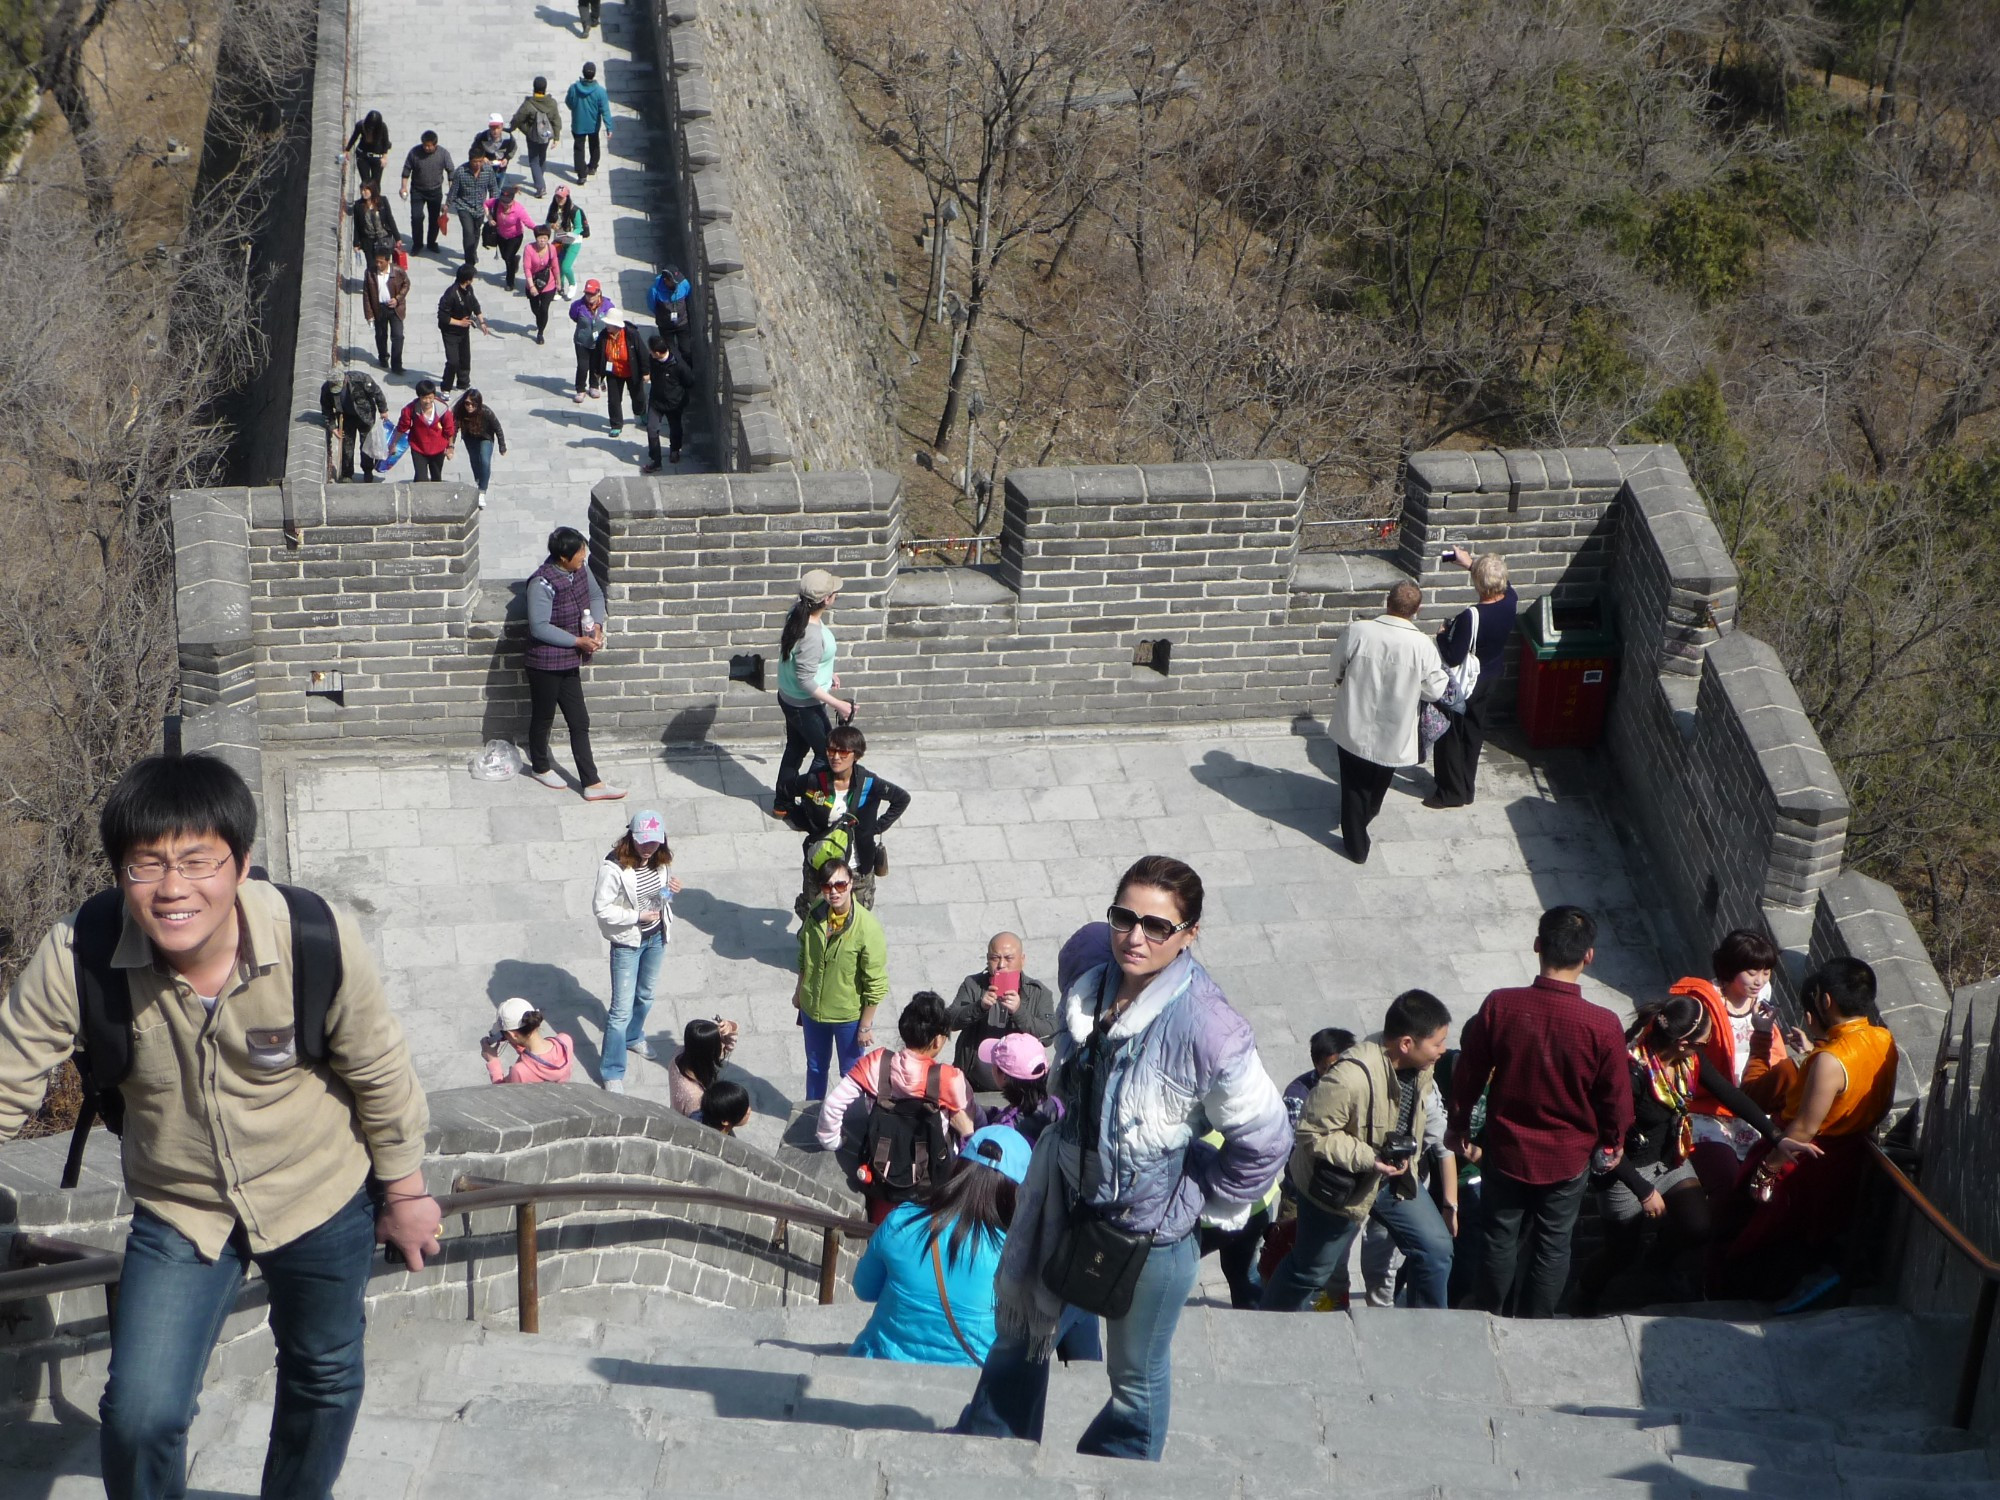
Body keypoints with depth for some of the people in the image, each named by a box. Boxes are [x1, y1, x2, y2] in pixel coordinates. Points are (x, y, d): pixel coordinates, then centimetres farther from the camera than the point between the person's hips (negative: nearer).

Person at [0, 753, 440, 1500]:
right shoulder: (76, 956, -28)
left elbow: (381, 1076, -12)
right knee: (139, 1415, -6)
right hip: (179, 1208, 0)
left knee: (323, 1376, 22)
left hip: (321, 1194, 0)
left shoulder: (321, 941, -29)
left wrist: (405, 1193, 0)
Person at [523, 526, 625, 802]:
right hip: (545, 663, -7)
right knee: (543, 718, 14)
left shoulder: (580, 569, -3)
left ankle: (592, 784, 10)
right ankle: (540, 767, 37)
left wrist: (596, 625, -5)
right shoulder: (542, 583, -25)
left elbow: (596, 595, 14)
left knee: (579, 723, 8)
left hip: (570, 662, 7)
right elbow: (539, 628, -24)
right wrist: (578, 641, -21)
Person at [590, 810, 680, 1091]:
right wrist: (637, 916, -26)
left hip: (656, 937, 6)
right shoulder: (614, 868, -26)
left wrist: (671, 891, -12)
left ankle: (633, 1037, 54)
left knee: (645, 995, 27)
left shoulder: (660, 861, -6)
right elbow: (601, 908, -22)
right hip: (627, 942, -6)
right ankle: (612, 1072, 10)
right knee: (622, 1008, -1)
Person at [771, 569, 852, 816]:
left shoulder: (798, 614, -7)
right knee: (827, 754, 11)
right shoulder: (812, 636, -35)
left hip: (789, 698, 9)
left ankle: (783, 804, 39)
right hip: (805, 706, -9)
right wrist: (837, 704, -23)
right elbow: (805, 681, -29)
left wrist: (826, 673, 21)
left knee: (796, 748, 25)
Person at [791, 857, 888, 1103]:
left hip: (849, 1015, -5)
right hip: (813, 1009, 5)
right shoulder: (815, 915, -13)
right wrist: (799, 990, 14)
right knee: (815, 1066, 26)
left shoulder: (867, 928, -29)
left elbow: (876, 983, -20)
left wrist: (866, 1025, -15)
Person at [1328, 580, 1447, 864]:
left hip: (1354, 728, 0)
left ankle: (1357, 845, 27)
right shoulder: (1422, 645, -22)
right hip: (1393, 734, 0)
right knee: (1379, 784, 28)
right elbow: (1435, 691, -9)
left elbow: (1336, 673, -5)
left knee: (1354, 786, 19)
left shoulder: (1357, 632, -20)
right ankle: (1365, 816, 54)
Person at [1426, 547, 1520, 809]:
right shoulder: (1511, 601, -15)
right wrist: (1471, 563, 13)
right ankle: (1466, 787, 36)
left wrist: (1442, 635, -11)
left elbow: (1452, 658, -29)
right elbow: (1501, 584, 11)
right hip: (1490, 680, 7)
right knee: (1474, 733, 23)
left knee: (1449, 737, 13)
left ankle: (1452, 792, 25)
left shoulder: (1471, 617, -35)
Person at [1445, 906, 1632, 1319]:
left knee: (1500, 1240, 20)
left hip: (1506, 1149, 1)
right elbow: (1617, 1097, -9)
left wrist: (1459, 1128, 9)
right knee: (1552, 1247, 19)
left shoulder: (1499, 1006, -21)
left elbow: (1468, 1075, -8)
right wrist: (1612, 1144, 11)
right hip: (1569, 1158, -1)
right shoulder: (1603, 1026, -23)